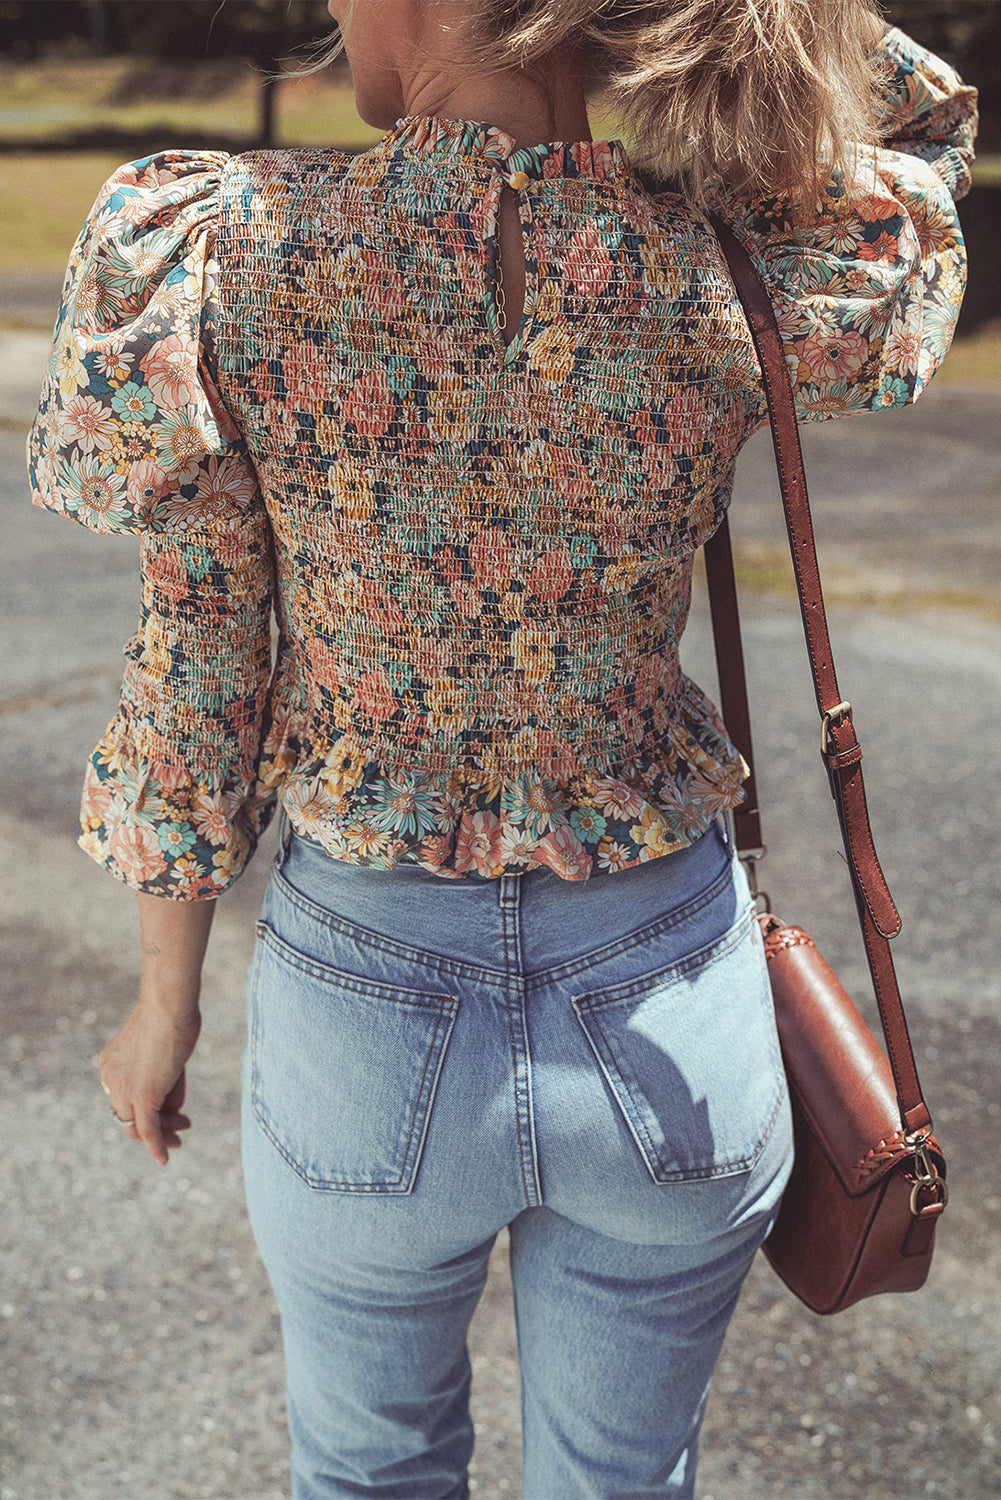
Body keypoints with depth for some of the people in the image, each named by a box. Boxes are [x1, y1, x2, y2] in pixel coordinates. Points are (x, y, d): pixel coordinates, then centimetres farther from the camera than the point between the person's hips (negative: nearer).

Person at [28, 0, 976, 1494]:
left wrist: (165, 996, 5)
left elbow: (197, 682, -9)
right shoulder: (742, 293, -15)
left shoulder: (220, 254, -17)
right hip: (672, 1008, 1)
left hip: (368, 1006, 0)